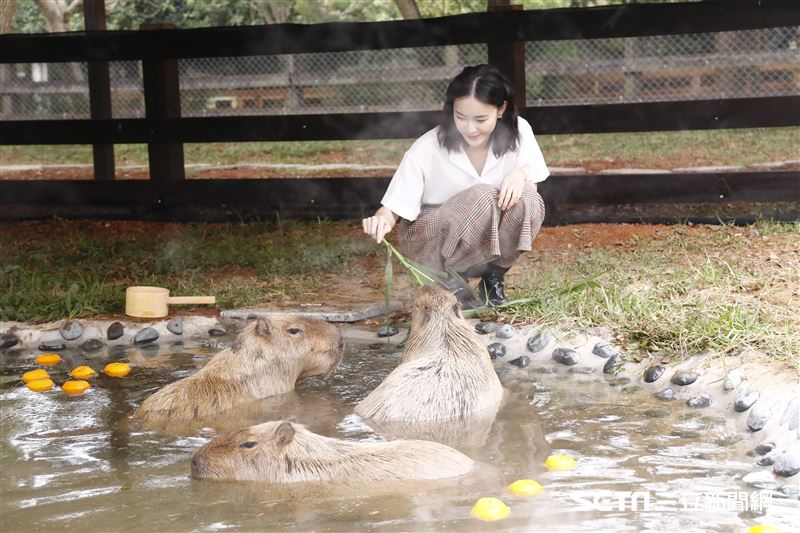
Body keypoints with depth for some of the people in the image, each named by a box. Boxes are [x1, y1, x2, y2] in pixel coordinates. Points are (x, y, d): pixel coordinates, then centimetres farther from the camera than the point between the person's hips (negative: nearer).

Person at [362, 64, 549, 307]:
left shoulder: (518, 132, -11)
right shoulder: (427, 150, -21)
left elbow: (530, 189, -3)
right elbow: (394, 208, -19)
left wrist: (520, 173, -26)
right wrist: (381, 220, -43)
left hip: (486, 244, 4)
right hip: (430, 244, -4)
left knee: (529, 203, -27)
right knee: (484, 197, -33)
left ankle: (493, 278, -2)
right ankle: (449, 281, -10)